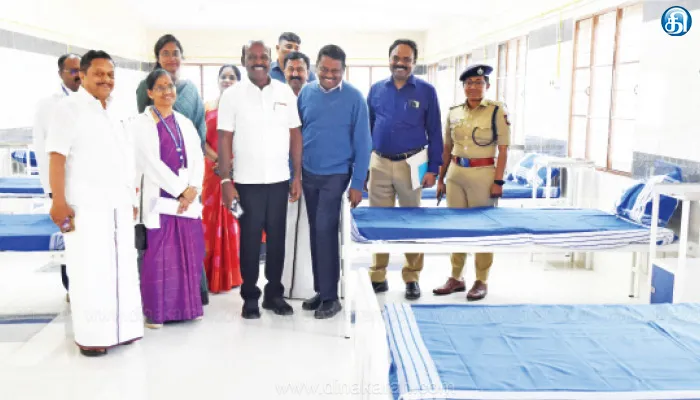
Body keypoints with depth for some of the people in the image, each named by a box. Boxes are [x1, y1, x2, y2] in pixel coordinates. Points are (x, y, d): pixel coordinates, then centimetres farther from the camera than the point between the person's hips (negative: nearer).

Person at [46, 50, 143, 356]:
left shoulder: (113, 112, 17)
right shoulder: (70, 108, -4)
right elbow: (56, 157, -13)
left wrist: (131, 199, 19)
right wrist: (59, 202, -20)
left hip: (118, 206, 7)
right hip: (85, 206, -7)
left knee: (121, 268, 9)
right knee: (90, 271, -2)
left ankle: (118, 328, 20)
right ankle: (91, 336, 7)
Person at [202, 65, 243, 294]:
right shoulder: (208, 108, 11)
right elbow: (202, 140, 5)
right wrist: (217, 159, -11)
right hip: (214, 170, 2)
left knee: (237, 218, -2)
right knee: (214, 219, 3)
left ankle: (236, 272, 10)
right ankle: (216, 273, 12)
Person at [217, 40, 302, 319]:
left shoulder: (285, 92, 5)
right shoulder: (232, 95, -1)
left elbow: (295, 135, 6)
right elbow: (224, 139, -2)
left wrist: (298, 176, 2)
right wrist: (225, 180, -8)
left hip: (280, 180, 2)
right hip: (247, 181, -2)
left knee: (277, 238, 9)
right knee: (250, 239, 6)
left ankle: (274, 293, 23)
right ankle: (250, 297, 19)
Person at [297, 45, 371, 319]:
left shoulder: (354, 98, -8)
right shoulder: (306, 93, 2)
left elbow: (362, 142, -6)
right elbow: (296, 133, 7)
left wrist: (357, 183, -9)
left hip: (336, 175, -4)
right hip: (308, 174, 4)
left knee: (325, 231, -8)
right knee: (316, 231, 10)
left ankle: (330, 296, 4)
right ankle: (320, 289, 22)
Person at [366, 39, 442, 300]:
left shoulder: (426, 91, 0)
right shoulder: (376, 90, 7)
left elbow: (435, 132, 1)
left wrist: (433, 169, -5)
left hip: (410, 165, -2)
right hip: (379, 164, 2)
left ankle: (412, 278, 18)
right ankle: (378, 275, 19)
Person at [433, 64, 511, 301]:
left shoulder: (497, 111, -5)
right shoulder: (453, 113, 7)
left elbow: (503, 150, -6)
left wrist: (498, 181, -11)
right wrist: (441, 178, 12)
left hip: (482, 174, -5)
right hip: (455, 174, 5)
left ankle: (482, 281, 17)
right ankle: (456, 278, 23)